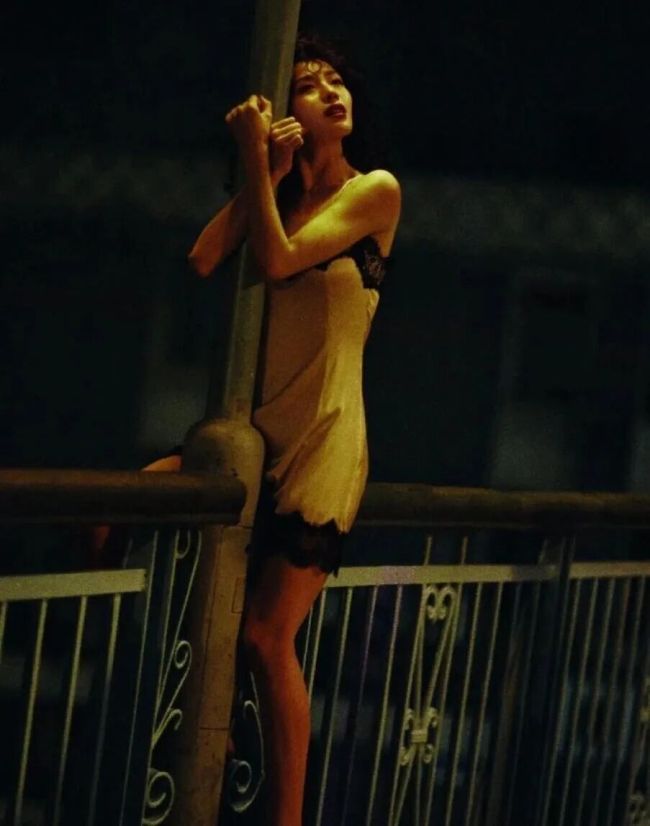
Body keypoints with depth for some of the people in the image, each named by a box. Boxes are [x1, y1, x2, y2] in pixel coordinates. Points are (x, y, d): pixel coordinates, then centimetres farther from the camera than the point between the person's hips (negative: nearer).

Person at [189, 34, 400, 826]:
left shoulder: (375, 190, -1)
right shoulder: (277, 194, 14)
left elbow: (279, 261, -15)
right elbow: (203, 261, -4)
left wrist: (255, 160, -13)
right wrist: (266, 173, -4)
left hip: (322, 442, -6)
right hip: (255, 434, 6)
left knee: (266, 637, -9)